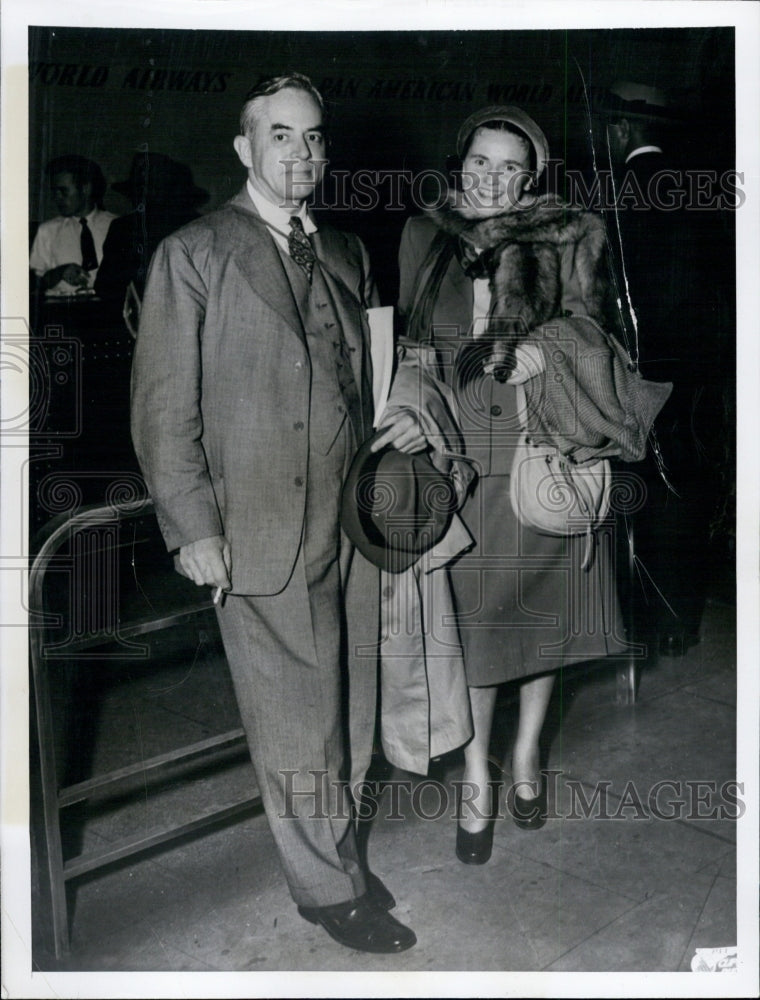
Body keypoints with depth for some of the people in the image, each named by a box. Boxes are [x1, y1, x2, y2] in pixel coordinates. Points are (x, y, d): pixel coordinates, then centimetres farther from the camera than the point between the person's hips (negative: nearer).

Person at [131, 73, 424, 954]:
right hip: (261, 533, -5)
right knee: (295, 723, 5)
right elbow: (164, 408, -6)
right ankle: (330, 886, 24)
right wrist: (192, 526, -11)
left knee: (349, 709, 15)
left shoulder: (346, 253, 14)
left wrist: (406, 415, 3)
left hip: (356, 522, 6)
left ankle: (336, 845, 35)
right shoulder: (191, 256, -3)